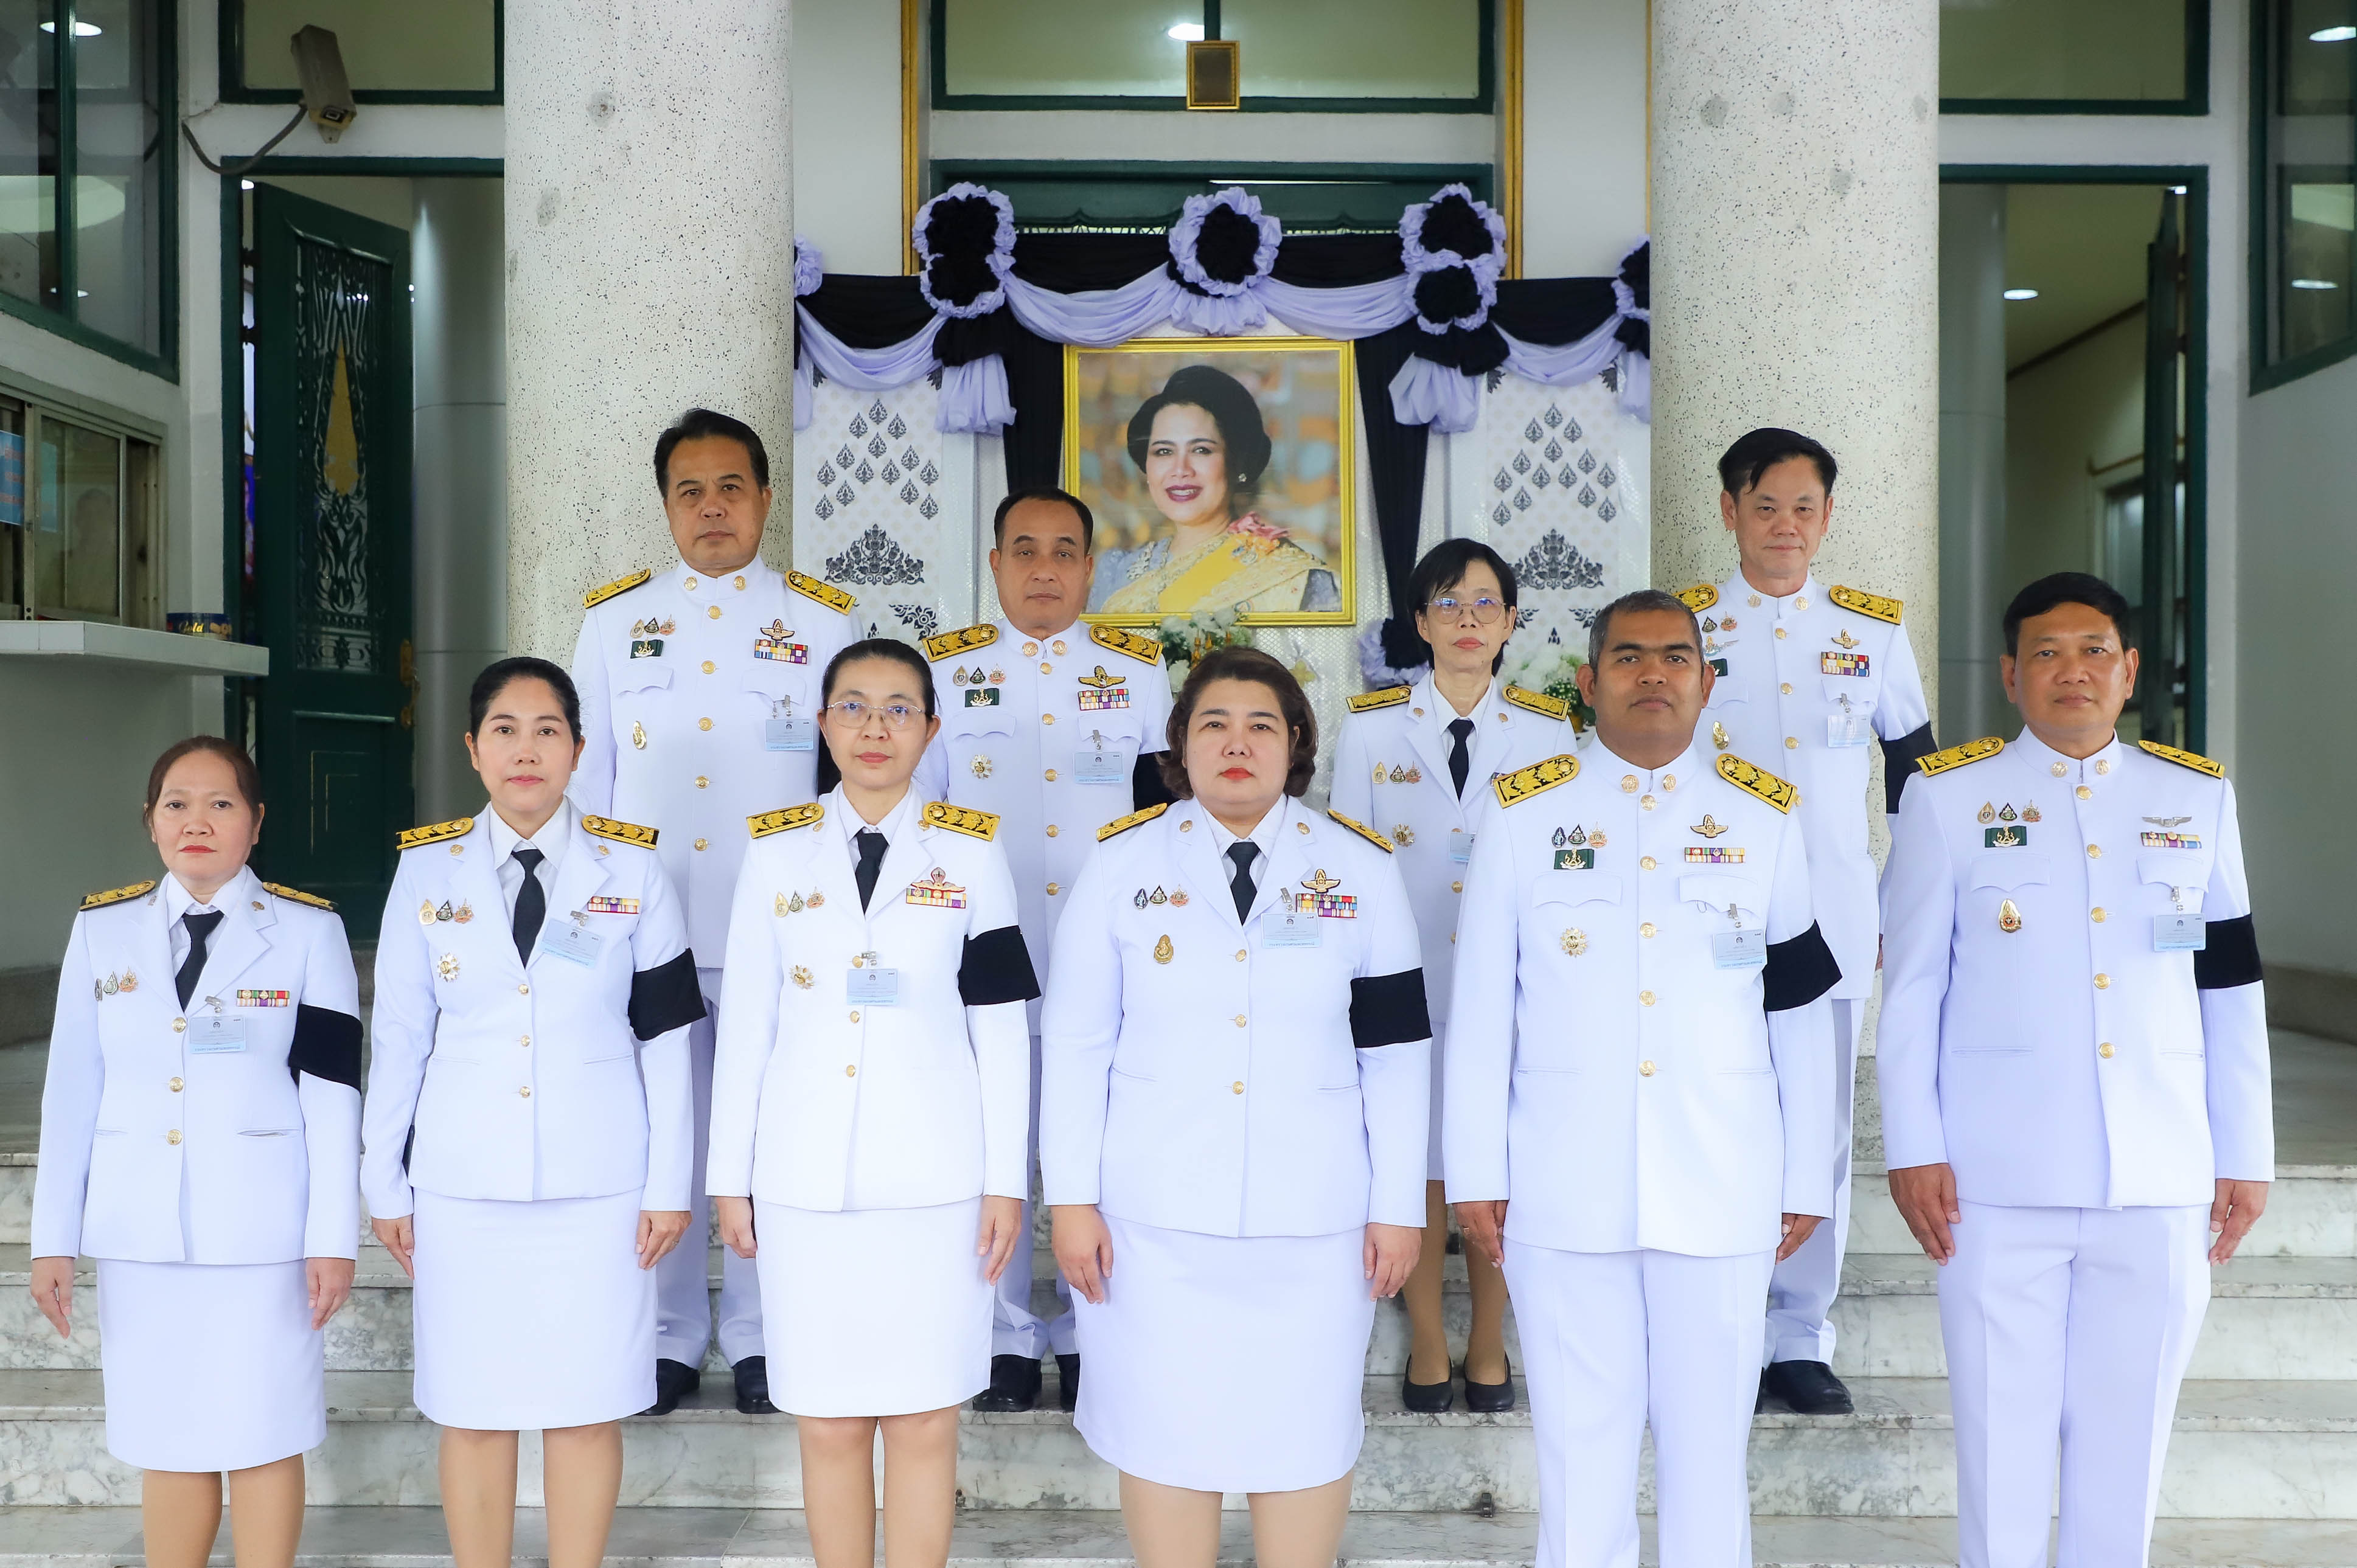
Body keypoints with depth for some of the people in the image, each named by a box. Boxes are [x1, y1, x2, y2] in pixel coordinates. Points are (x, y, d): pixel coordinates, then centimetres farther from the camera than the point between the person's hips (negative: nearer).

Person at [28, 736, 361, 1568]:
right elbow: (72, 1090, 7)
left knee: (263, 1439, 3)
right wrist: (53, 1239, 6)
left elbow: (333, 1096, -5)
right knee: (167, 1442, 10)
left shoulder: (308, 930, -3)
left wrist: (333, 1239, -8)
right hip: (139, 1232, 3)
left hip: (260, 1229, -2)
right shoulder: (103, 928, 5)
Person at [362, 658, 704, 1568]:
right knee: (471, 1410, 7)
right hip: (464, 1185, 1)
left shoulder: (632, 870, 1)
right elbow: (398, 1039, 7)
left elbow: (665, 1038, 1)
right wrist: (386, 1185, 6)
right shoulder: (427, 870, 4)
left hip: (597, 1184, -1)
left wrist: (668, 1185, -1)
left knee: (587, 1406, 5)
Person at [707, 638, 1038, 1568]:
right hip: (806, 1177, 1)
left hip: (935, 1176, -1)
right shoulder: (778, 850, 5)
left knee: (924, 1421, 5)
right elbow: (746, 1024, 6)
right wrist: (731, 1177, 5)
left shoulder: (971, 852, 2)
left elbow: (1001, 1027, 1)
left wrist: (1006, 1180, -1)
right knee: (830, 1423, 8)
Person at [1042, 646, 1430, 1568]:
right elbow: (1076, 1042, 1)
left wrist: (1400, 1208, 1)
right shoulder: (1122, 861, 1)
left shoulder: (1360, 868, 3)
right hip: (1154, 1216, 0)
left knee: (1307, 1431, 9)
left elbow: (1396, 1053, 3)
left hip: (1315, 1218, 1)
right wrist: (1072, 1198, -3)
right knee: (1164, 1431, 8)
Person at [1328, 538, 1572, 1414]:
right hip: (1405, 979, 0)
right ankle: (1426, 1349, 20)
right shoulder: (1371, 729, 4)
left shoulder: (1548, 731, 6)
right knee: (1416, 1162, 4)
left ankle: (1489, 1350, 21)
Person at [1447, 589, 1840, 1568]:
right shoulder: (1523, 813, 2)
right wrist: (1474, 1177, 0)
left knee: (1710, 1450, 9)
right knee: (1579, 1451, 7)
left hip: (1722, 1193, 1)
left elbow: (1803, 1015, 7)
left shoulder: (1765, 817, 5)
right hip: (1562, 1193, 0)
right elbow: (1480, 1010, 2)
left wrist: (1807, 1181, 7)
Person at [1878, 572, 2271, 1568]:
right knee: (2002, 1431, 5)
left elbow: (2233, 991, 11)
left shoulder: (2198, 797, 8)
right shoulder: (1948, 796, 0)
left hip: (2160, 1181, 3)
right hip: (1999, 1179, -2)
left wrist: (2245, 1156, 9)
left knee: (2129, 1435, 10)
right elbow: (1911, 989, -1)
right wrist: (1912, 1149, -5)